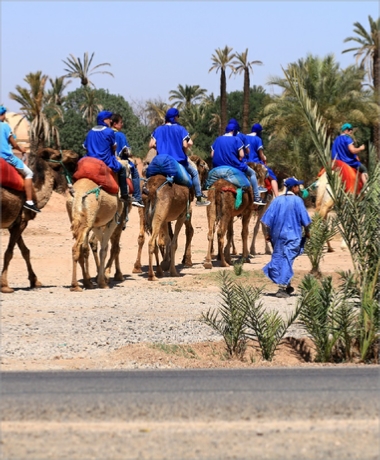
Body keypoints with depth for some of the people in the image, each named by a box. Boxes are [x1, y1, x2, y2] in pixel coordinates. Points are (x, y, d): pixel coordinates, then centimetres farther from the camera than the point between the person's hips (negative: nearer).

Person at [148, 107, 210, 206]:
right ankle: (199, 197, 13)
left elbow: (151, 145, -3)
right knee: (194, 172, 17)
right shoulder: (180, 129, -5)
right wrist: (183, 153, 7)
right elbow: (185, 145, -12)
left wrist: (161, 147, 13)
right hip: (179, 160, -3)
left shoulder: (158, 130, 5)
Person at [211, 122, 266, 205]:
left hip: (218, 167, 5)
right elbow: (241, 155, -11)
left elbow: (212, 155, 5)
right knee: (252, 173, 16)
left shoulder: (218, 139, 7)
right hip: (234, 166, -5)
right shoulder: (236, 139, -5)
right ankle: (256, 198, 9)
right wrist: (237, 162, 8)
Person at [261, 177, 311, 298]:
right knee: (287, 260, -2)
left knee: (278, 258, 15)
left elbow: (268, 219, 2)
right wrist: (307, 232, 8)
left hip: (277, 235, 4)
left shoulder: (277, 200, 3)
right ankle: (282, 288, -7)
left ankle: (286, 286, 25)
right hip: (292, 236, -4)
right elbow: (305, 220, -7)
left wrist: (268, 234, 11)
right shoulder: (297, 200, -8)